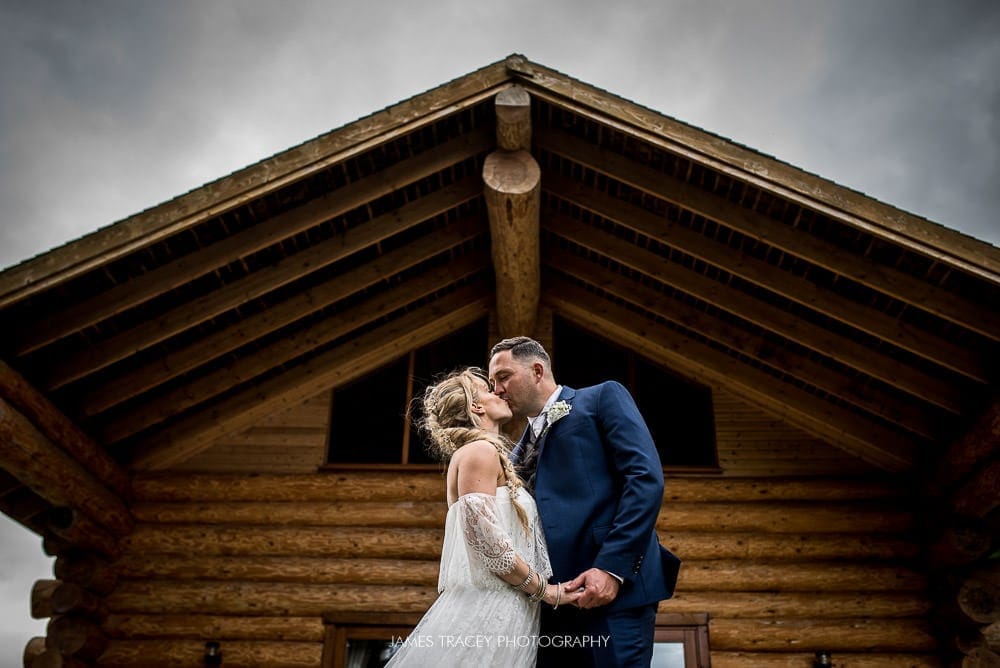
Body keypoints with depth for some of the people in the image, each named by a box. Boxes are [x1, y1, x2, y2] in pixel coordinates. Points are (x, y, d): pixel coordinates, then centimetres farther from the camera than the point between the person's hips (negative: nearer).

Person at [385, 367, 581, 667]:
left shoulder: (486, 455, 22)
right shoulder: (479, 451, -8)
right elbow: (484, 538, -19)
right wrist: (543, 589, -9)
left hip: (499, 611, 9)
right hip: (485, 611, -9)